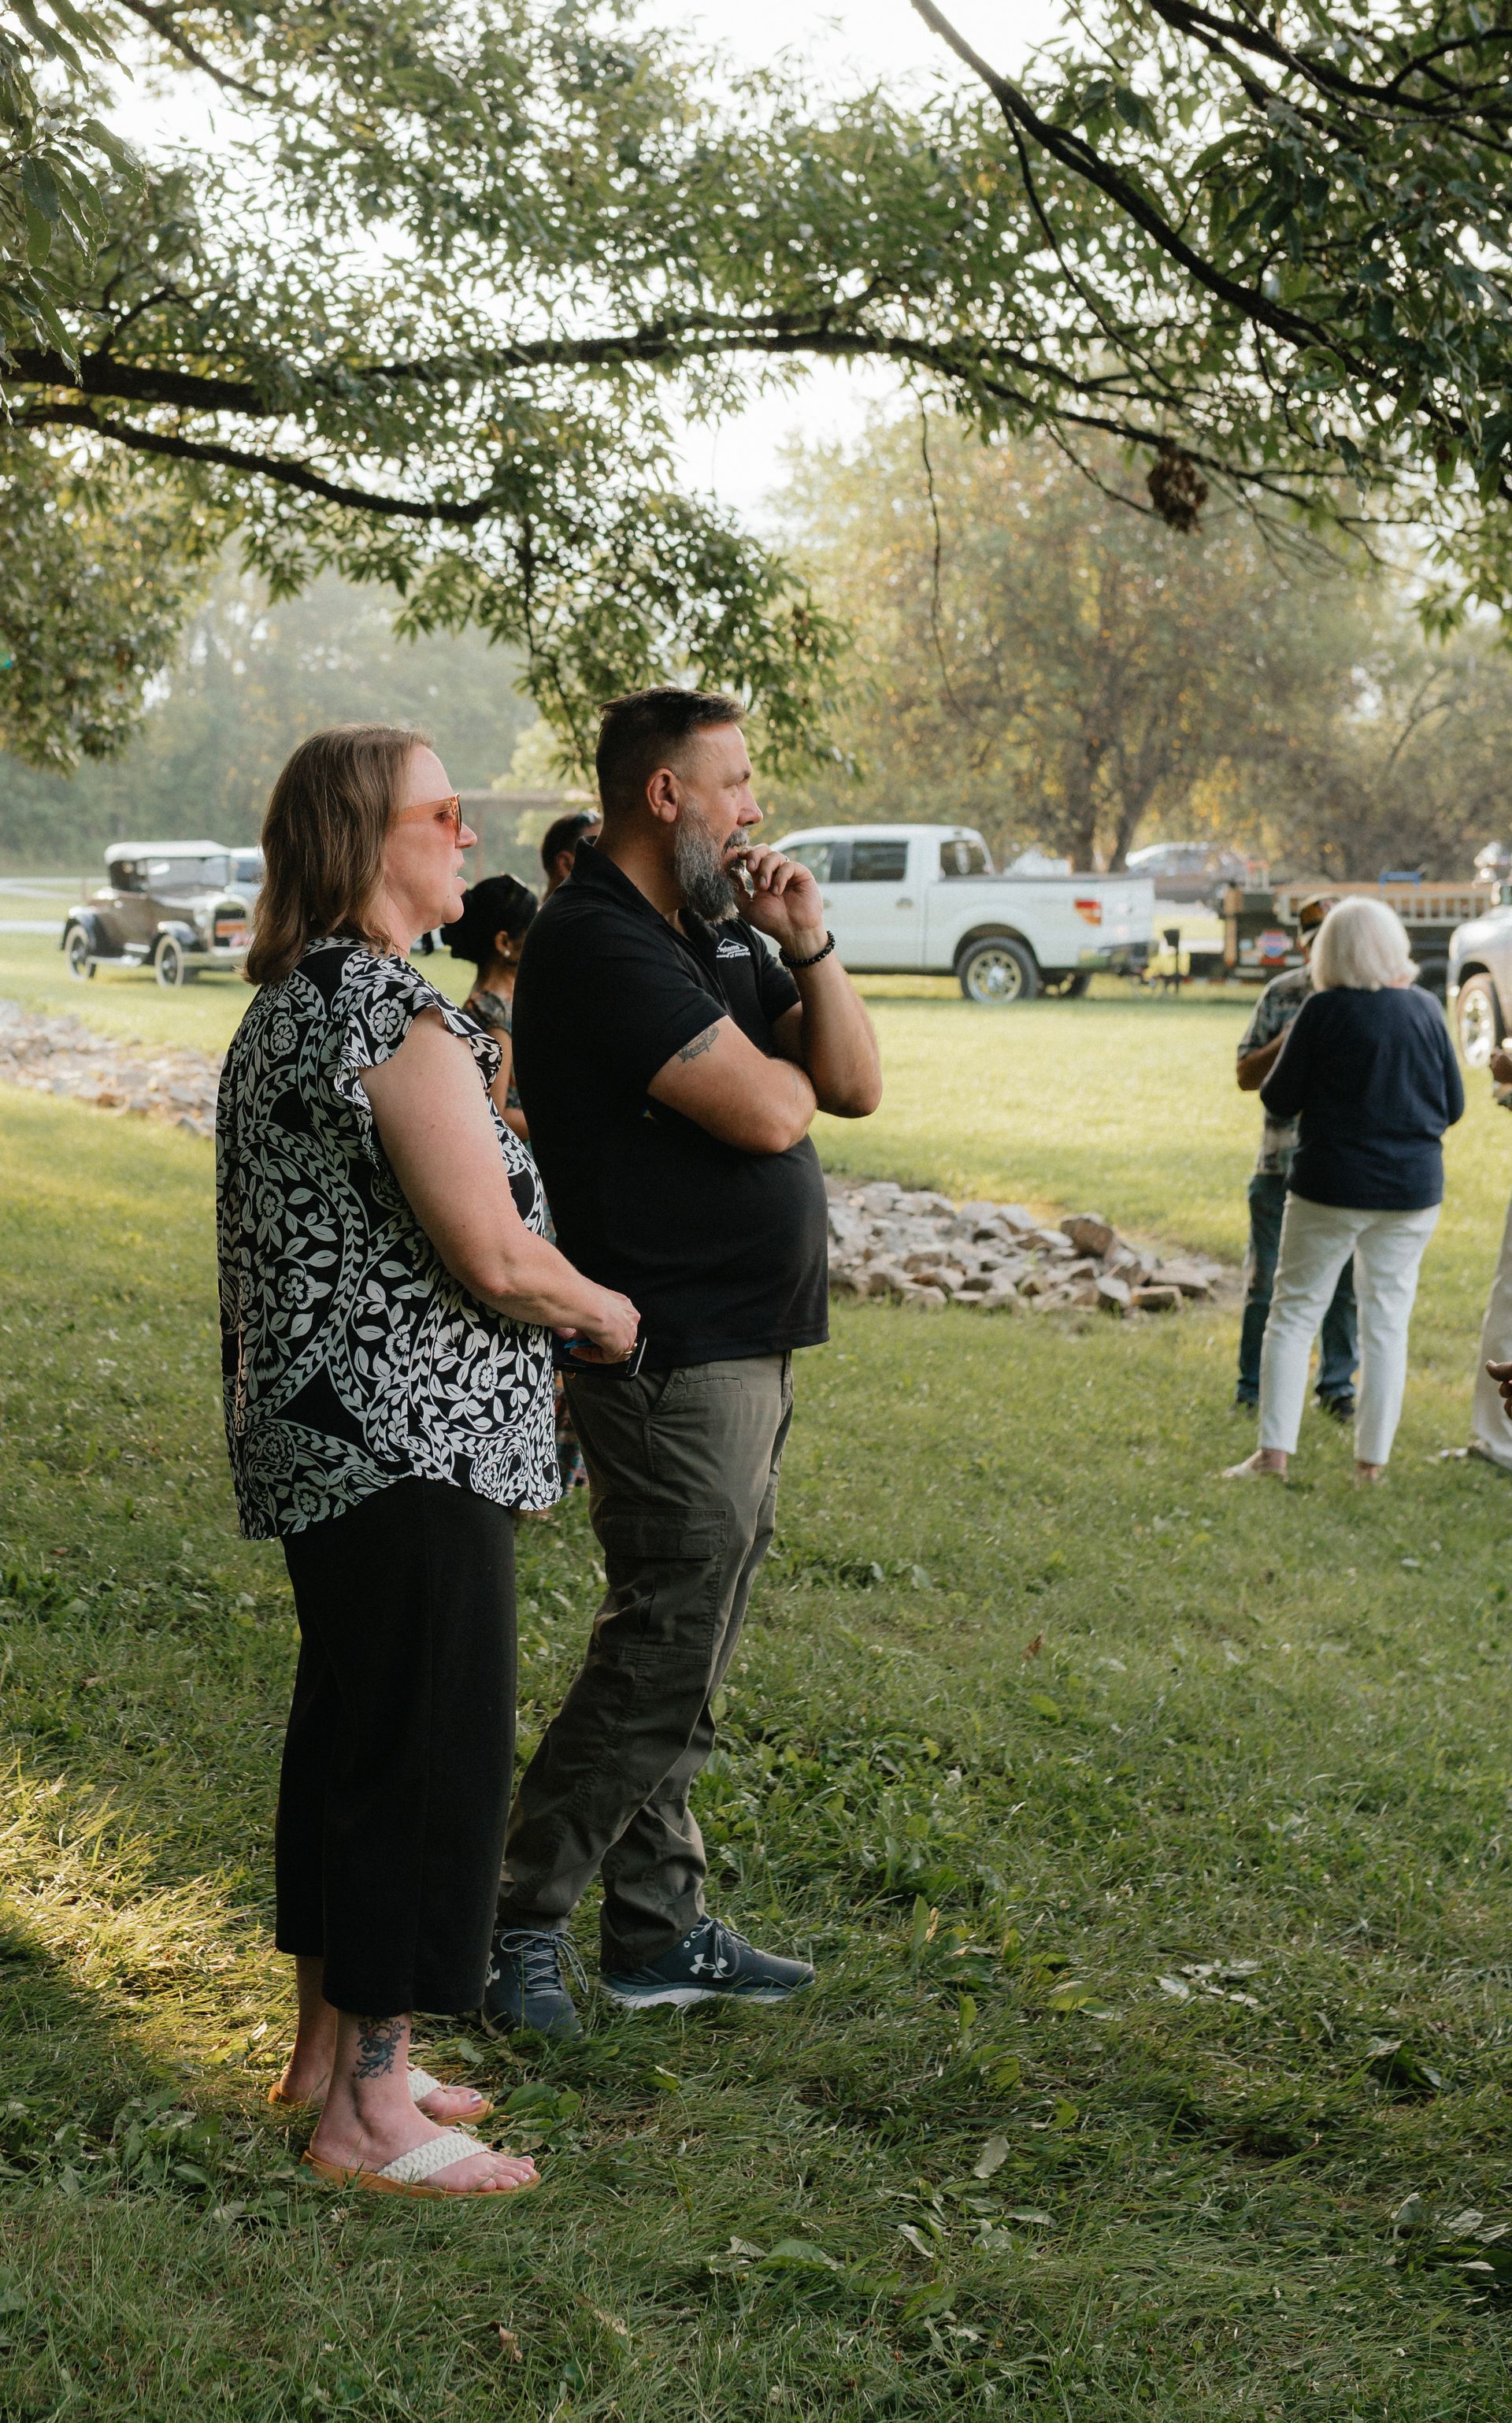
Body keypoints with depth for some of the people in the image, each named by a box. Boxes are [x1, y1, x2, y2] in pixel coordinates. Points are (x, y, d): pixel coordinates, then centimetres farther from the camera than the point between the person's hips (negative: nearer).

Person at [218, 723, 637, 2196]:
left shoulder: (283, 1008, 13)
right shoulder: (402, 1017, -19)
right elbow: (497, 1258, -21)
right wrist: (604, 1313, -4)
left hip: (312, 1437, 10)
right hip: (411, 1447, -10)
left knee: (343, 1729, 18)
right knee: (428, 1750, -2)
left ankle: (329, 2046, 31)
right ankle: (369, 2112, 6)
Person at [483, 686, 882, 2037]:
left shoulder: (717, 937, 15)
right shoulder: (600, 944, -16)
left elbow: (855, 1087, 11)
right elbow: (767, 1112, -23)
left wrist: (809, 953, -3)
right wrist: (782, 1072, 0)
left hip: (747, 1349, 10)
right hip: (672, 1358, -10)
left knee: (682, 1658, 14)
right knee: (661, 1660, -6)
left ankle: (661, 1930, 22)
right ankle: (520, 1926, 6)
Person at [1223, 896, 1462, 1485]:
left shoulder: (1324, 1011, -11)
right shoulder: (1426, 1010, 0)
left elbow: (1279, 1100, -6)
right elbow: (1454, 1105, 7)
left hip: (1333, 1187, -3)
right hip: (1414, 1189, 3)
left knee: (1294, 1313, 6)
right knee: (1387, 1322, 8)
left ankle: (1273, 1451, 0)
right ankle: (1372, 1462, 9)